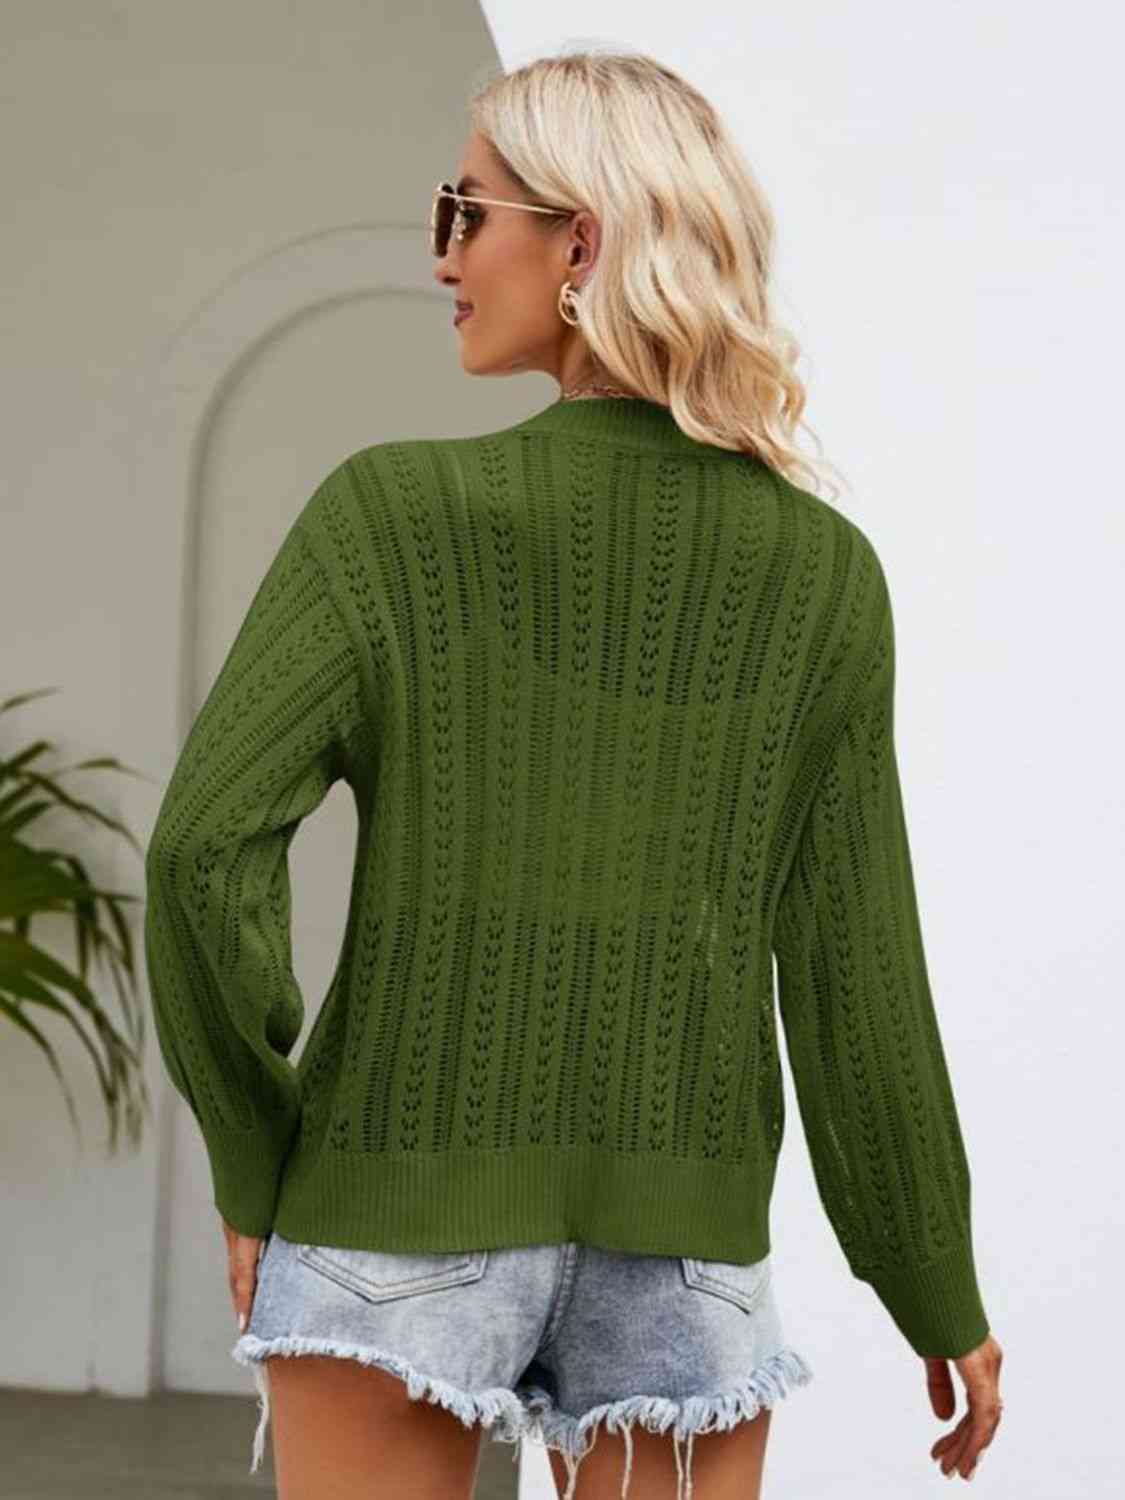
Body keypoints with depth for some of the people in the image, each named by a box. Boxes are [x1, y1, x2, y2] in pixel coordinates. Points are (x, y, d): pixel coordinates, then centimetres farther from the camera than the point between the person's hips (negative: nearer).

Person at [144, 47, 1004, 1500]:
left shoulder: (390, 511, -8)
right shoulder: (825, 573, -2)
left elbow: (206, 846, -16)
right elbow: (851, 970, -2)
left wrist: (252, 1166, -2)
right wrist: (941, 1296, 9)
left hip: (405, 1220, -2)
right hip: (680, 1246, 2)